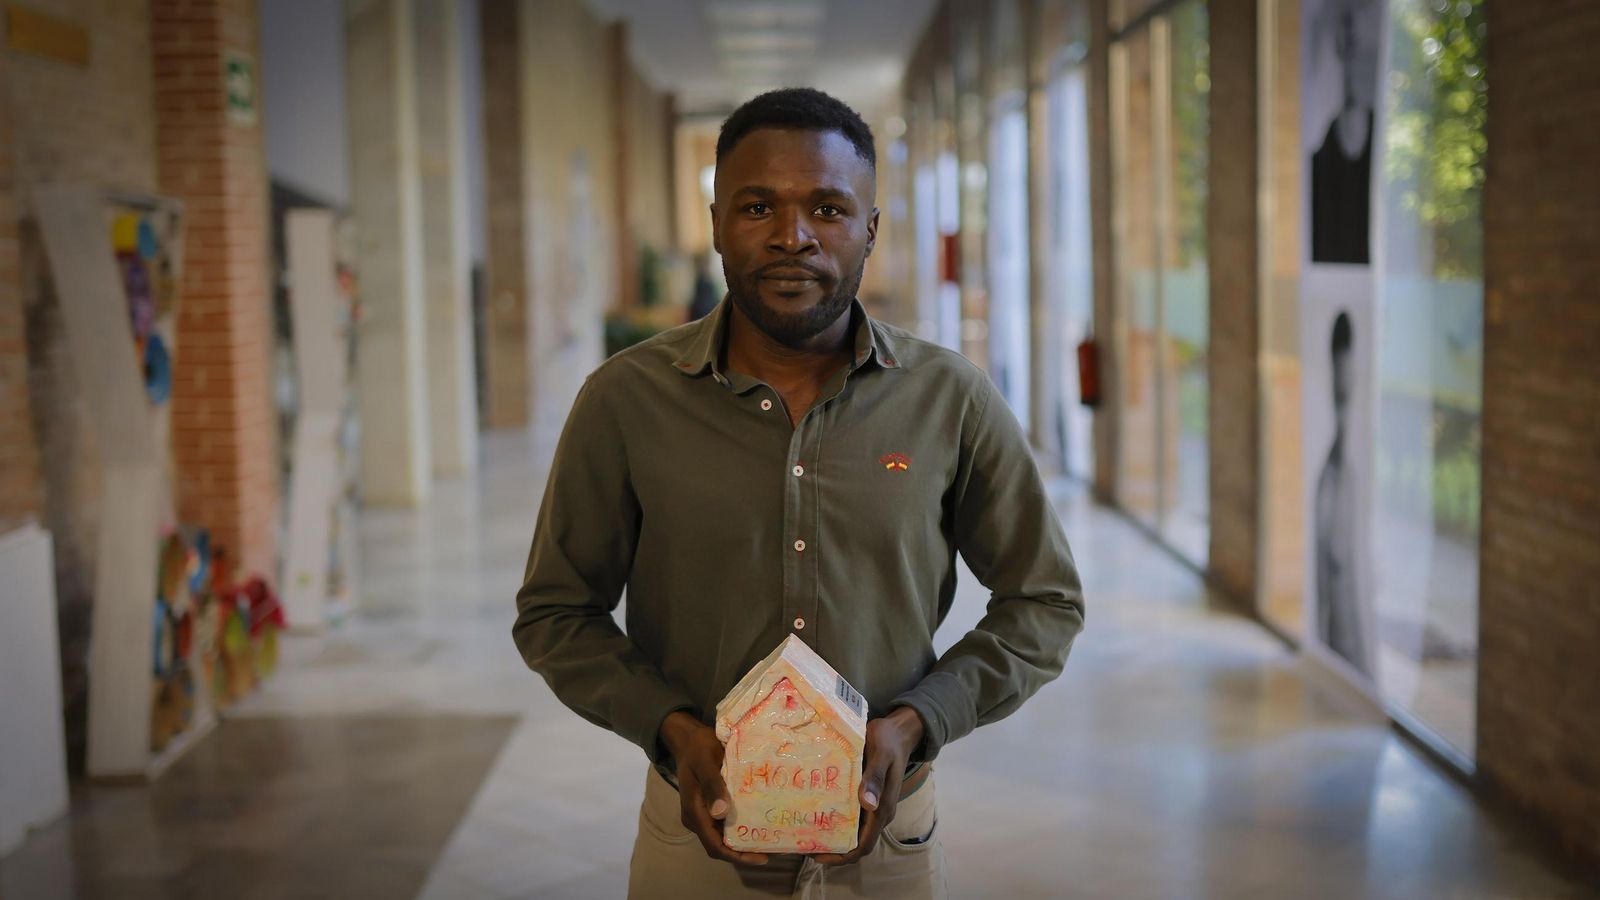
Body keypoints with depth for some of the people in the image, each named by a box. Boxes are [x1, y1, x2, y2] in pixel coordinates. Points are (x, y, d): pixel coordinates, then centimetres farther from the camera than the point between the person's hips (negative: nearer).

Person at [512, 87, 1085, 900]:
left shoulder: (952, 402, -9)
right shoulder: (625, 400, -10)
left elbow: (1044, 603, 1)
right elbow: (554, 613, 0)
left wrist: (912, 725, -12)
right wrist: (673, 730, -15)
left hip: (885, 835, 1)